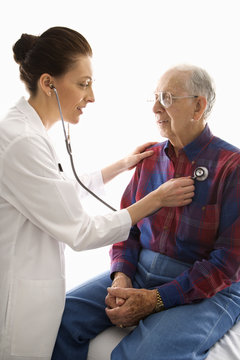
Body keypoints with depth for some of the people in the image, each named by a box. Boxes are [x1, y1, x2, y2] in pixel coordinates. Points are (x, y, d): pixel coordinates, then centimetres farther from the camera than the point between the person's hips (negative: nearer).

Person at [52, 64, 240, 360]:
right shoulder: (150, 158, 8)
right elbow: (127, 225, 12)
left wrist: (156, 300, -19)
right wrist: (121, 278, -8)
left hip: (207, 291, -5)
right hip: (140, 272, 5)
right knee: (59, 316, -13)